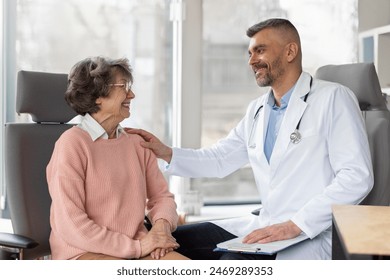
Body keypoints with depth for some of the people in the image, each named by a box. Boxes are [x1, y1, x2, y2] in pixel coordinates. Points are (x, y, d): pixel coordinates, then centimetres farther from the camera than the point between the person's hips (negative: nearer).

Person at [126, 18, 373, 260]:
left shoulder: (334, 98, -7)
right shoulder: (257, 110, 17)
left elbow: (358, 177, -16)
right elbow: (219, 160, 21)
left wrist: (295, 225, -22)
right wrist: (166, 153, 4)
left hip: (314, 234, -7)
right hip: (264, 227, 7)